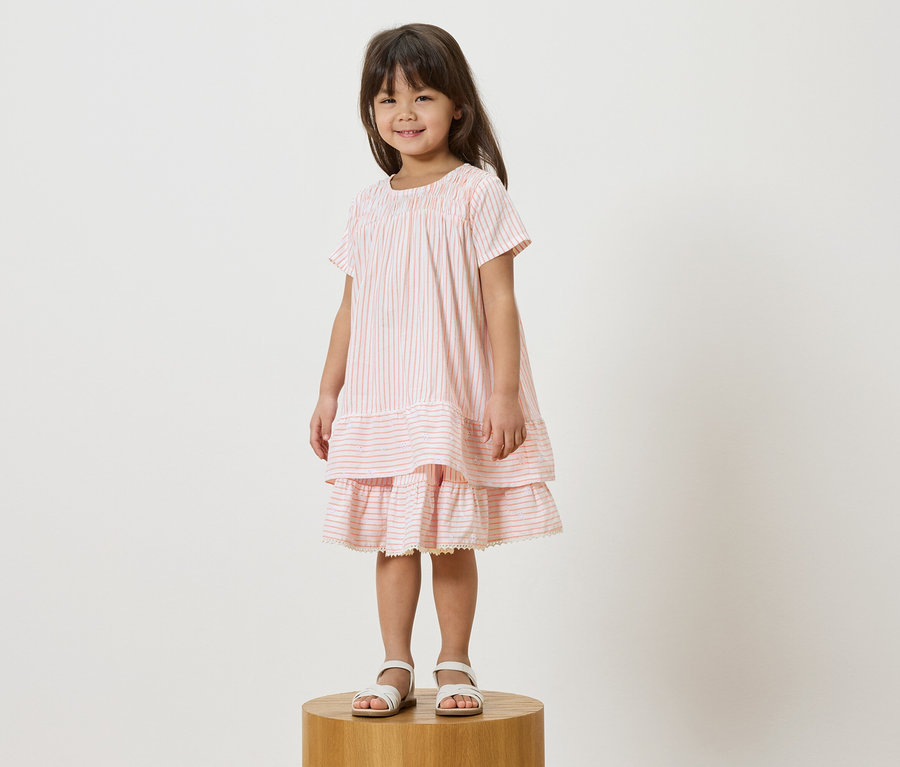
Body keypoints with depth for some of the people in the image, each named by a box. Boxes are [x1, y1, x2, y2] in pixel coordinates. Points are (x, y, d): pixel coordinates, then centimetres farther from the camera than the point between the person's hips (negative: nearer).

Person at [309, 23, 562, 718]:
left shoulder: (476, 192, -4)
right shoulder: (370, 204, 9)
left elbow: (499, 299, -7)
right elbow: (352, 306, 13)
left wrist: (506, 392, -12)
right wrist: (329, 392, 11)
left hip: (455, 398, -3)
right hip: (380, 401, 4)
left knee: (451, 534, 3)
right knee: (392, 536, 6)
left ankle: (455, 663, 17)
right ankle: (397, 667, 16)